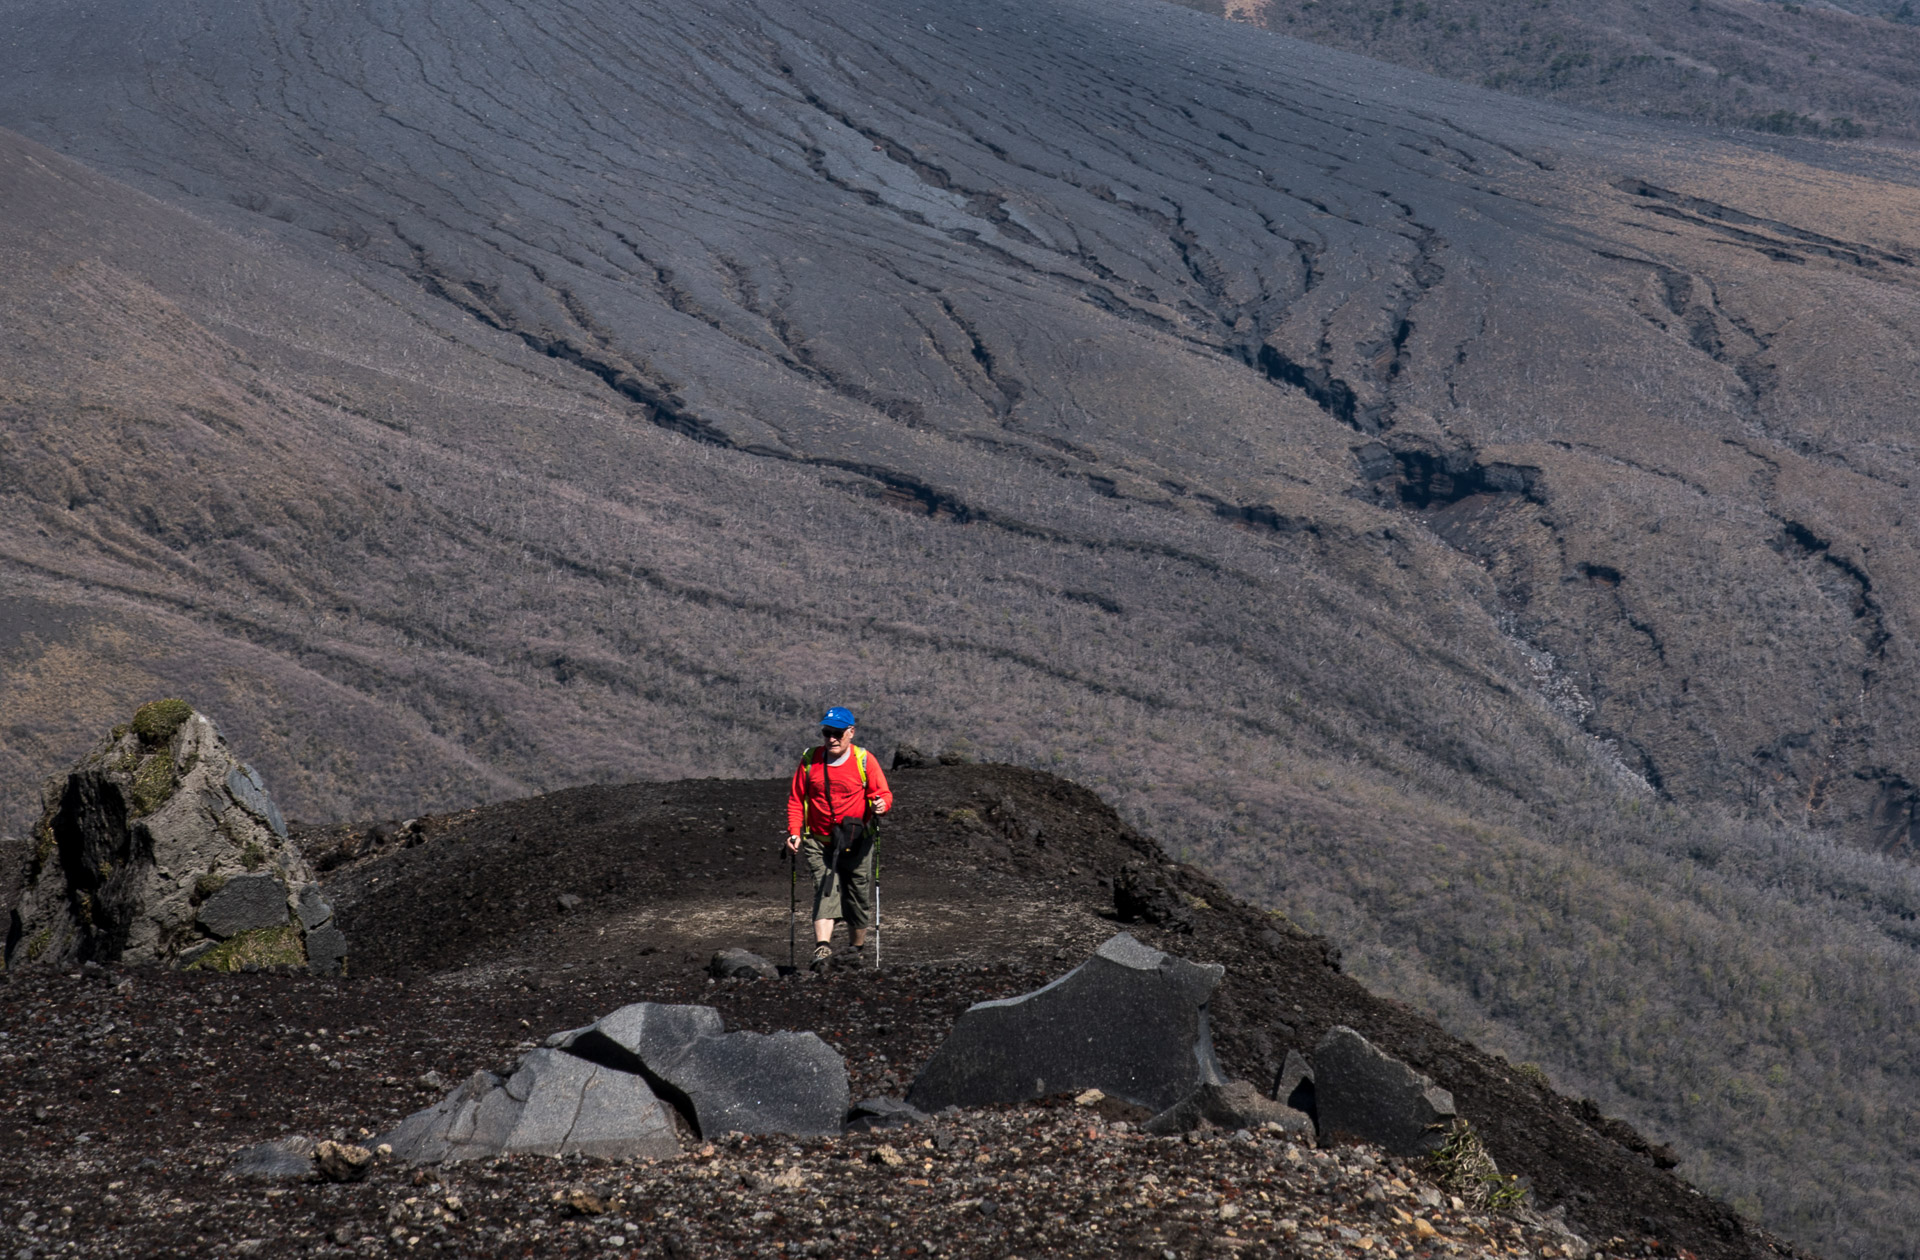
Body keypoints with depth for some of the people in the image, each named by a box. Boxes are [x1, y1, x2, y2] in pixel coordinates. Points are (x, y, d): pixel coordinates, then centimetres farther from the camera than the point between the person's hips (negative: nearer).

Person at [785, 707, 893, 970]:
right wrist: (794, 832, -5)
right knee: (825, 889, -19)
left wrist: (881, 804, -27)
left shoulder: (865, 760, -3)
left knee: (859, 898, 6)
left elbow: (884, 793, -3)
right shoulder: (809, 761, 2)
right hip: (819, 842, 0)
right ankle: (822, 946, -32)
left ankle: (857, 950, 25)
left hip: (856, 843, 0)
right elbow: (796, 800, 7)